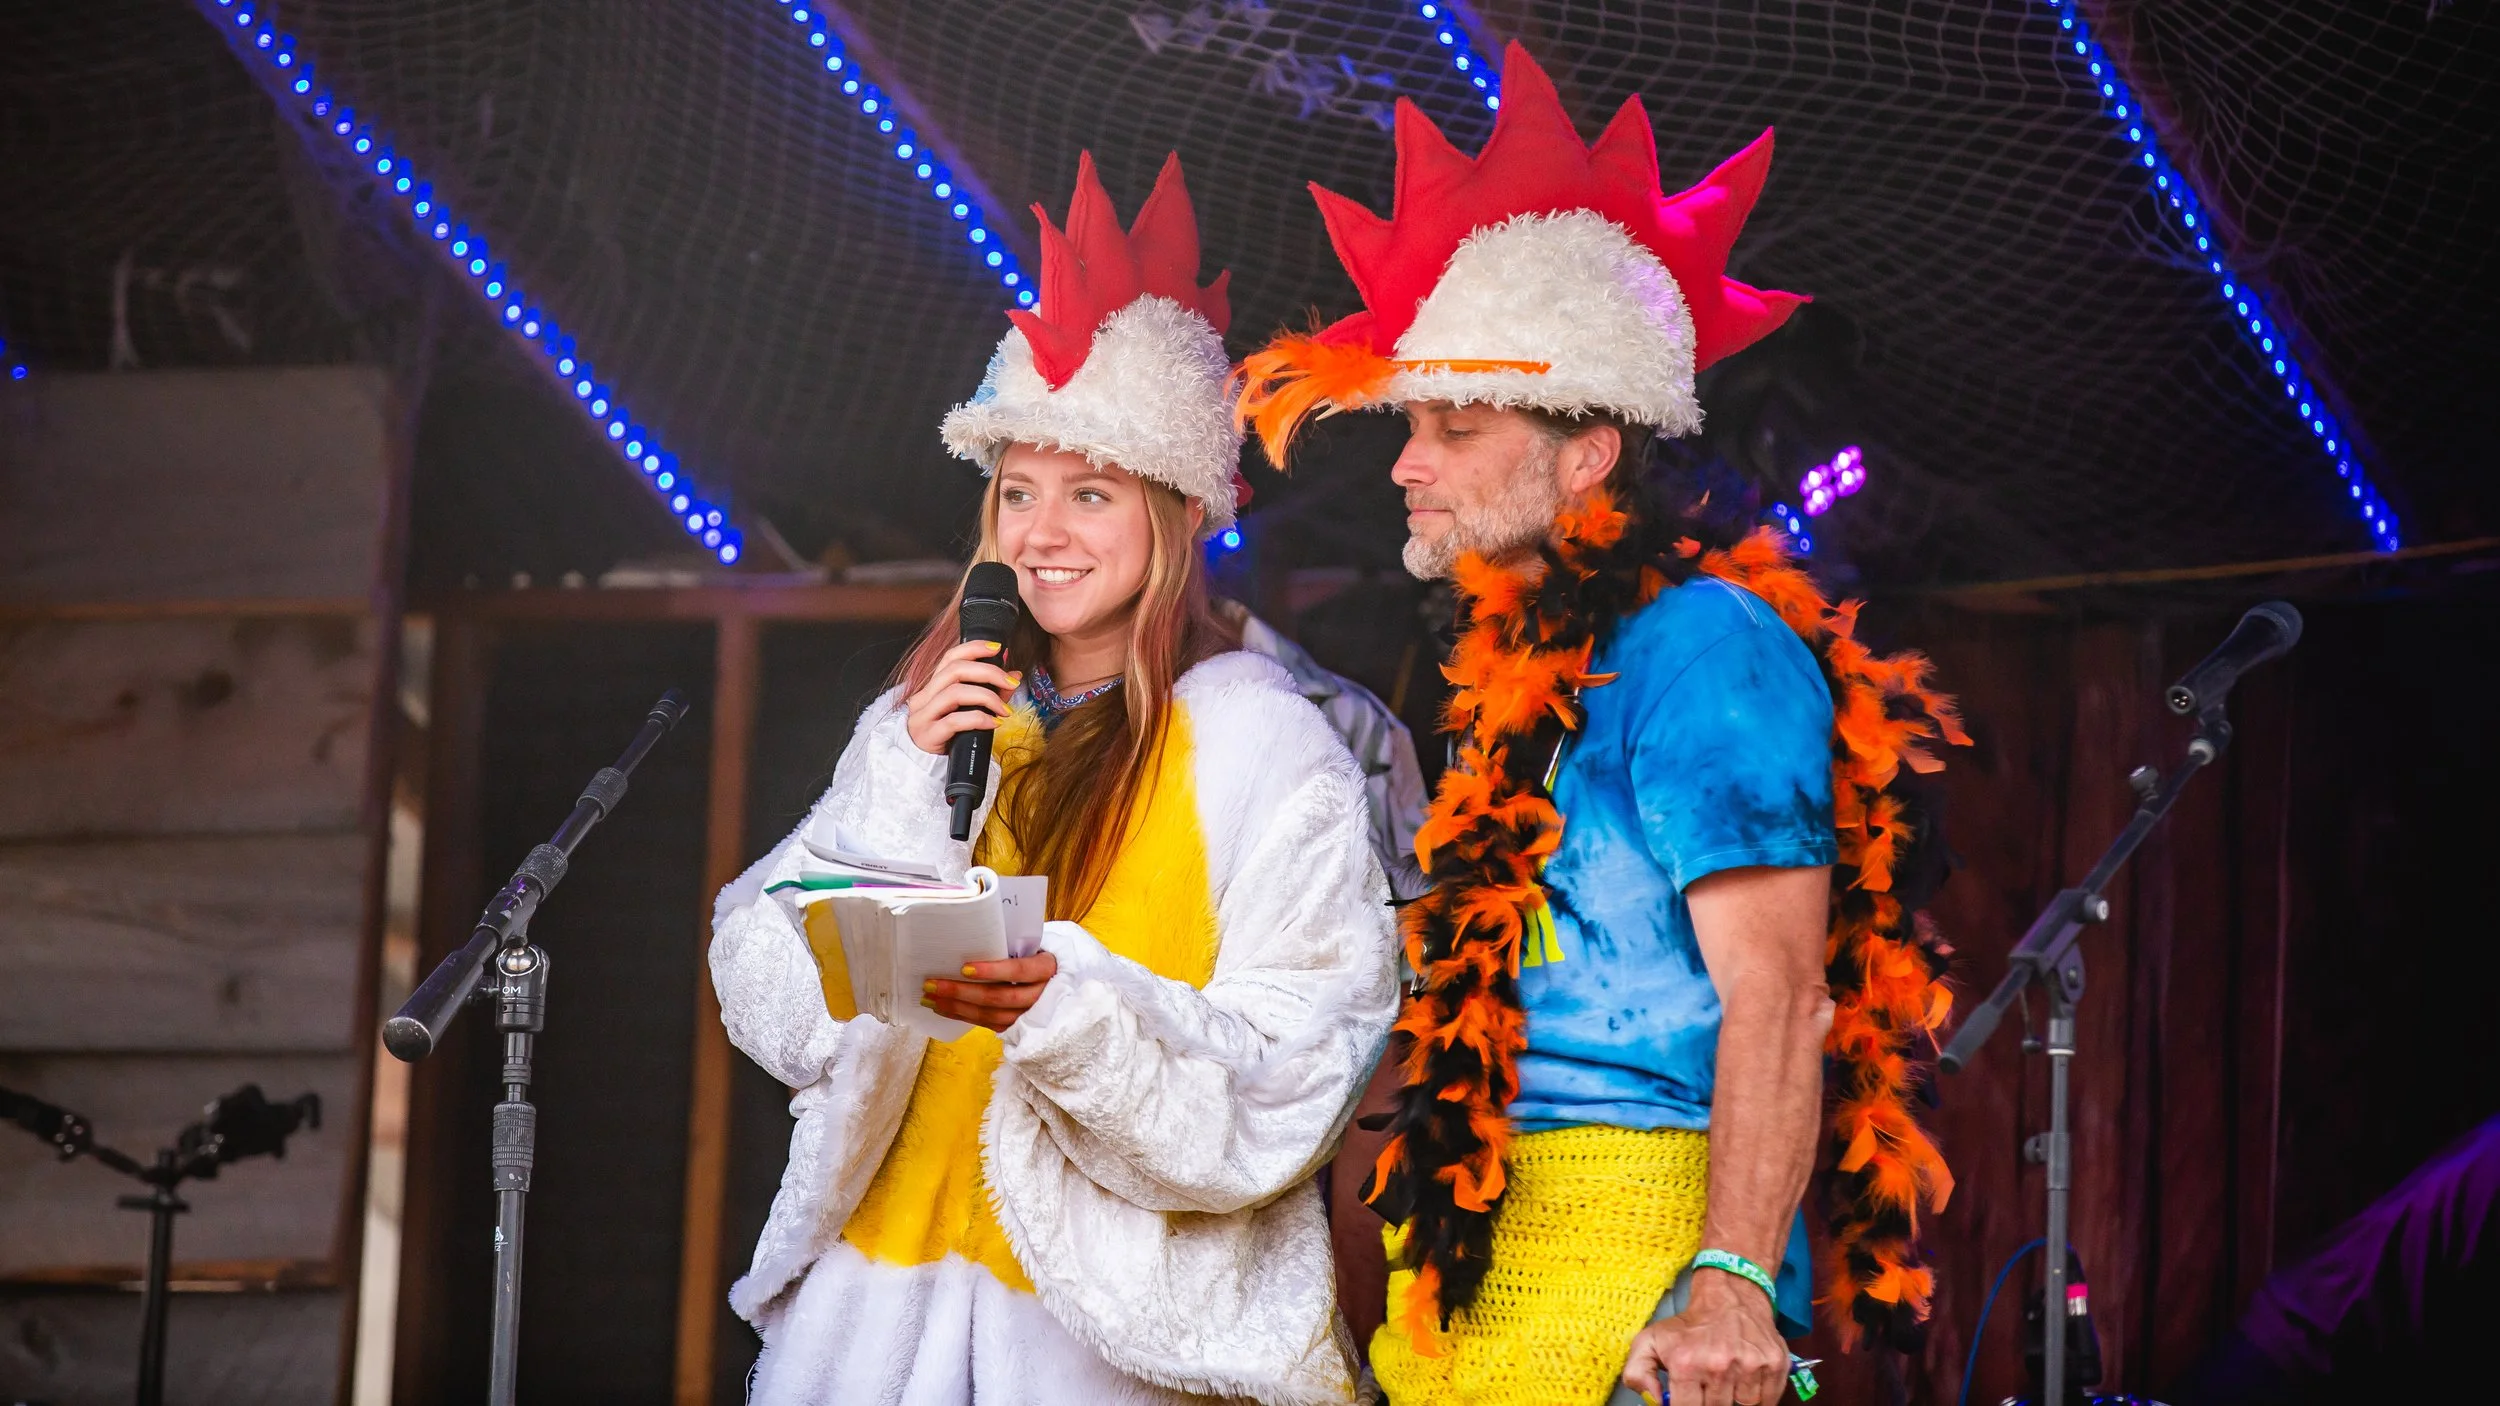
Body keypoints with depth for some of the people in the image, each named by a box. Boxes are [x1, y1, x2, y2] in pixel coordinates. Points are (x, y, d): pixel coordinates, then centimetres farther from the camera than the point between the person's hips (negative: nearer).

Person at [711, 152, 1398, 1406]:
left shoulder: (1262, 746, -2)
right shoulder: (937, 718, 12)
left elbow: (1283, 1090, -10)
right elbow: (772, 1008, 5)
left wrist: (1068, 1006, -25)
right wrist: (909, 782, -6)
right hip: (885, 1273, 4)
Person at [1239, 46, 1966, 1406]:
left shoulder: (1699, 646, -8)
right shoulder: (1524, 677, 21)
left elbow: (1774, 989, -17)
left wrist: (1731, 1286, -27)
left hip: (1630, 1243, -9)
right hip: (1485, 1265, 9)